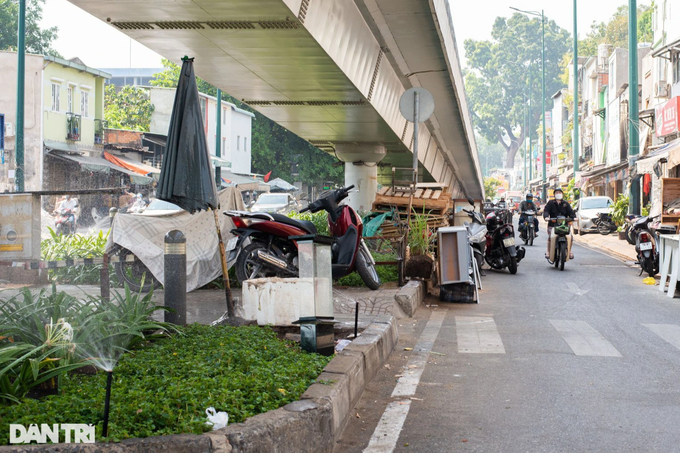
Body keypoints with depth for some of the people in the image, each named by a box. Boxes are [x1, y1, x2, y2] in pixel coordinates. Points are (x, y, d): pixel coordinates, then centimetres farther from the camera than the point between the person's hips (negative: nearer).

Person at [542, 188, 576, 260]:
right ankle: (548, 252, -7)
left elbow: (571, 212, 6)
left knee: (571, 236, -14)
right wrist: (546, 216, -23)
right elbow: (546, 210, -2)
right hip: (553, 224, -2)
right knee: (550, 236, -24)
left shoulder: (566, 204, 14)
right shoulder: (551, 203, 9)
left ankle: (569, 251, 8)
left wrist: (573, 217, -14)